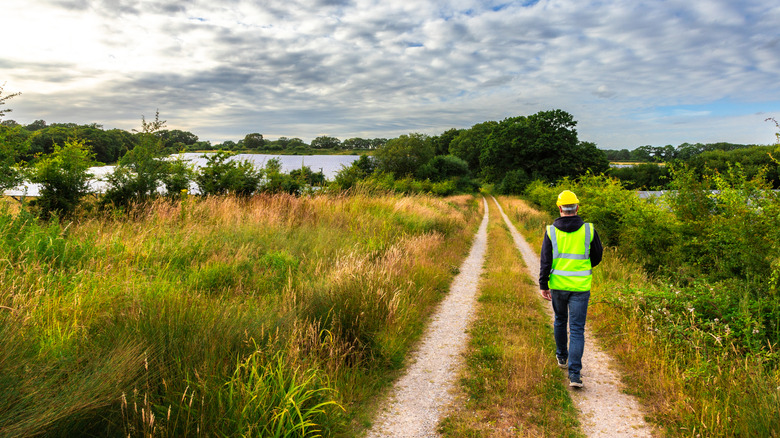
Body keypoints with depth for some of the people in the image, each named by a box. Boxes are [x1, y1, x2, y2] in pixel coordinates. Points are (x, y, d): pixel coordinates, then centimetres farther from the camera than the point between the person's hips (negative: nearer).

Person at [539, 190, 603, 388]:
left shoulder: (551, 231, -6)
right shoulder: (588, 230, -5)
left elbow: (545, 261, -6)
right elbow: (597, 256, 7)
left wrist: (543, 285, 1)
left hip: (557, 285, 1)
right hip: (580, 287, -1)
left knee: (560, 320, 23)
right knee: (577, 329, 1)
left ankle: (562, 357, 41)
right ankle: (574, 373, -6)